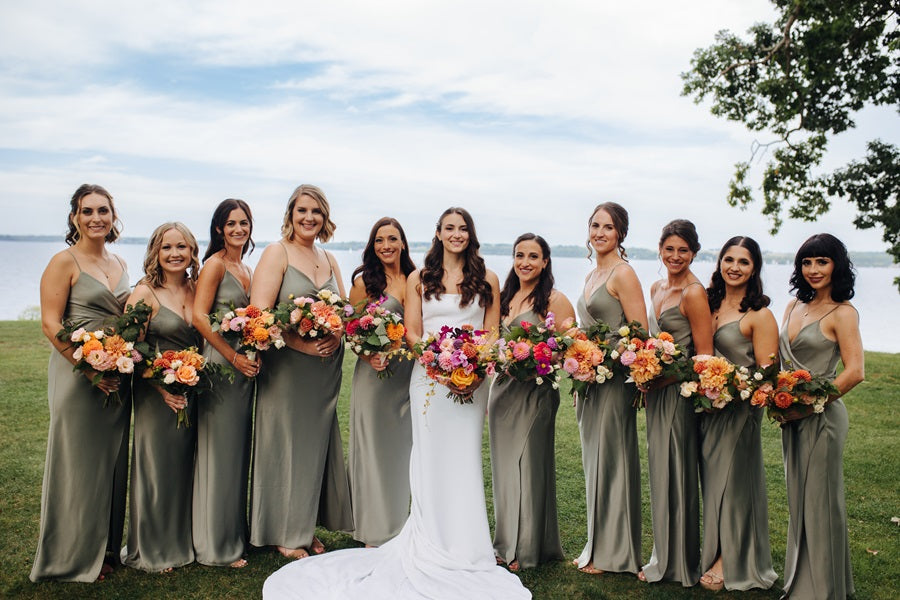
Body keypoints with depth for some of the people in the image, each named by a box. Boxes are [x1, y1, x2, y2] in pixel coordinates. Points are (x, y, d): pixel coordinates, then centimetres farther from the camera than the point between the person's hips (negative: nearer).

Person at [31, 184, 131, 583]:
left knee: (112, 459, 14)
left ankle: (106, 547, 29)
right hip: (78, 373, -6)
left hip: (117, 374, 6)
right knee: (79, 461, 3)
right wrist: (90, 369, -19)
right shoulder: (64, 262, -8)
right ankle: (76, 556, 19)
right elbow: (50, 324, -13)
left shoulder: (119, 263, 12)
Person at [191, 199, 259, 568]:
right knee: (219, 450, -1)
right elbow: (199, 316, -16)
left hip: (245, 364, 8)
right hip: (220, 364, -8)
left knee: (239, 448, 14)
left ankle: (236, 533, 27)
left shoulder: (247, 270, 15)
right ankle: (217, 545, 11)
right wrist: (234, 357, -16)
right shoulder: (215, 265, -8)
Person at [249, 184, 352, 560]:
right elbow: (259, 312, -16)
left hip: (325, 369, 6)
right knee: (286, 444, 3)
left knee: (316, 444, 11)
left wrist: (336, 336, -8)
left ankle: (306, 527, 25)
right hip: (286, 365, -6)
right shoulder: (277, 253, -6)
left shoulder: (328, 259, 13)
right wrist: (302, 344, -21)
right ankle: (285, 534, 17)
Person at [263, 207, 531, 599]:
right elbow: (412, 332, 4)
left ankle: (463, 548, 14)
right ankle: (432, 547, 11)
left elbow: (492, 332, 7)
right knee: (430, 459, 1)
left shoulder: (487, 279, 8)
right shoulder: (419, 279, 9)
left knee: (463, 459, 2)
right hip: (428, 376, 0)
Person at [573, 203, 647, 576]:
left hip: (614, 380, -9)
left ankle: (612, 553, 14)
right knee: (594, 461, 14)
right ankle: (596, 546, 26)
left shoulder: (623, 274, -11)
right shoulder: (592, 275, 15)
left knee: (610, 460, 0)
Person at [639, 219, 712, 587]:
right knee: (659, 470, 14)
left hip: (680, 392, -8)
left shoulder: (694, 294, -15)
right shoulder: (657, 288, 11)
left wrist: (666, 376, -18)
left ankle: (679, 563, 18)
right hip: (657, 391, 8)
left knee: (676, 472, 2)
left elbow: (704, 356, -16)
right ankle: (663, 557, 28)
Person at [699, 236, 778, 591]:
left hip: (740, 409, -6)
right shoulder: (711, 304, 7)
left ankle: (730, 561, 22)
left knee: (733, 480, 6)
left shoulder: (759, 315, -11)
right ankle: (715, 551, 30)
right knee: (712, 479, 14)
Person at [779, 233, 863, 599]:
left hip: (821, 416, -7)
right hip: (792, 416, 7)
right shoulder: (795, 307, 9)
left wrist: (809, 404, -17)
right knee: (798, 497, 16)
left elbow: (855, 372, -18)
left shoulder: (842, 313, -11)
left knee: (819, 498, 4)